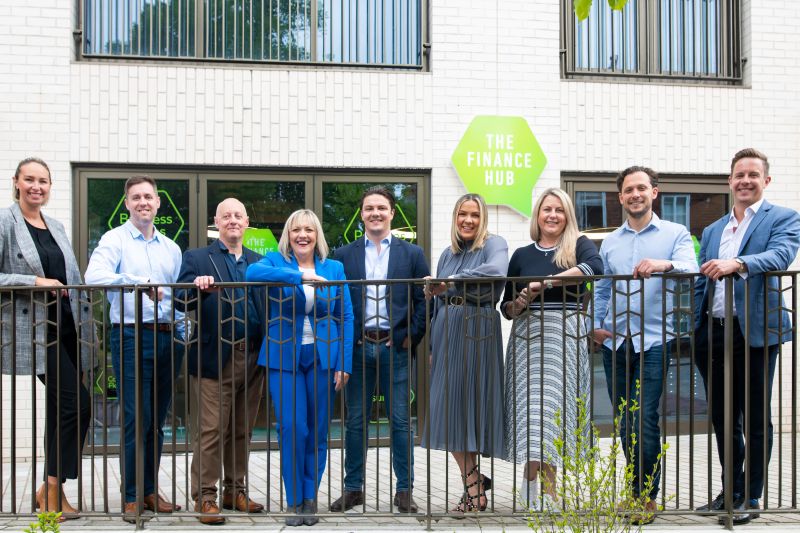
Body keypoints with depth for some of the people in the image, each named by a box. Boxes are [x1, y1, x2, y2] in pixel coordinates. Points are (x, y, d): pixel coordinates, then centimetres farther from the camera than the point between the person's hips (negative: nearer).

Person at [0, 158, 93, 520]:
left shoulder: (56, 227, 17)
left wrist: (86, 325, 12)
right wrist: (35, 282, -18)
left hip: (67, 326, 7)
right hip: (36, 329, -7)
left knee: (62, 409, 10)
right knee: (76, 405, -14)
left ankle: (52, 490, 21)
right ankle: (53, 490, -3)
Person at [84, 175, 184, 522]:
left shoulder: (171, 248, 16)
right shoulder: (115, 240, -2)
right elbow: (94, 276, -20)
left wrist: (181, 332, 9)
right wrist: (142, 282, -30)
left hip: (167, 338, 5)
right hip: (132, 336, -5)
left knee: (157, 420, 10)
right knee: (136, 419, -6)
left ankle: (150, 490, 19)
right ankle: (131, 497, 3)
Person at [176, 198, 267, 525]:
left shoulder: (259, 262, 15)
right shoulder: (196, 259, 4)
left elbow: (267, 306, 9)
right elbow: (182, 302, -6)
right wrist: (198, 288, -25)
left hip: (252, 359, 4)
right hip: (215, 359, -4)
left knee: (242, 430, 11)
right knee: (211, 430, -2)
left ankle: (235, 490, 22)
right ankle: (204, 497, 6)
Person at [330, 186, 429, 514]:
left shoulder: (412, 254, 6)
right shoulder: (343, 255, 8)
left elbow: (423, 300, 4)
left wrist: (412, 337, -4)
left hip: (396, 348, -1)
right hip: (357, 348, 1)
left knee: (401, 421, 3)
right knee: (354, 421, 7)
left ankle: (404, 490, 10)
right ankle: (353, 488, 16)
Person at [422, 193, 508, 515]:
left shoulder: (493, 244, -2)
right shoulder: (447, 254, 17)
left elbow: (497, 270, -26)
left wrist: (452, 281, -25)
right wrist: (432, 346, 19)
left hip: (478, 330, -6)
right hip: (446, 330, 6)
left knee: (473, 405, -4)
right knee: (448, 410, 3)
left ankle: (473, 488, 5)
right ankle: (474, 483, 14)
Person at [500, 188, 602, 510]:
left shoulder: (578, 245, 6)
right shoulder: (522, 255, 14)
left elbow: (595, 267, -19)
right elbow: (506, 308, 16)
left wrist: (546, 282, -20)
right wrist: (522, 300, -7)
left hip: (565, 335, -2)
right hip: (528, 337, 2)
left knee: (554, 406, -5)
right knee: (533, 406, -6)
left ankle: (533, 479, 6)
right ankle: (547, 491, -1)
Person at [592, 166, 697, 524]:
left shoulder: (676, 234, 3)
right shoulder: (610, 242, 16)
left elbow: (691, 271, -13)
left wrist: (665, 265, -33)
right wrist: (596, 325, 4)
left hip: (653, 341, -4)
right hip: (615, 343, 5)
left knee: (645, 420, -10)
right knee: (624, 422, 9)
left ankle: (647, 496, 2)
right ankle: (640, 487, 22)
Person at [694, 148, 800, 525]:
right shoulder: (712, 231, 18)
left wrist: (737, 263, -35)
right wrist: (693, 332, 11)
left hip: (755, 333, -5)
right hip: (713, 334, 6)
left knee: (755, 419, 2)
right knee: (722, 419, 12)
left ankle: (750, 498, 12)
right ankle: (731, 491, 24)